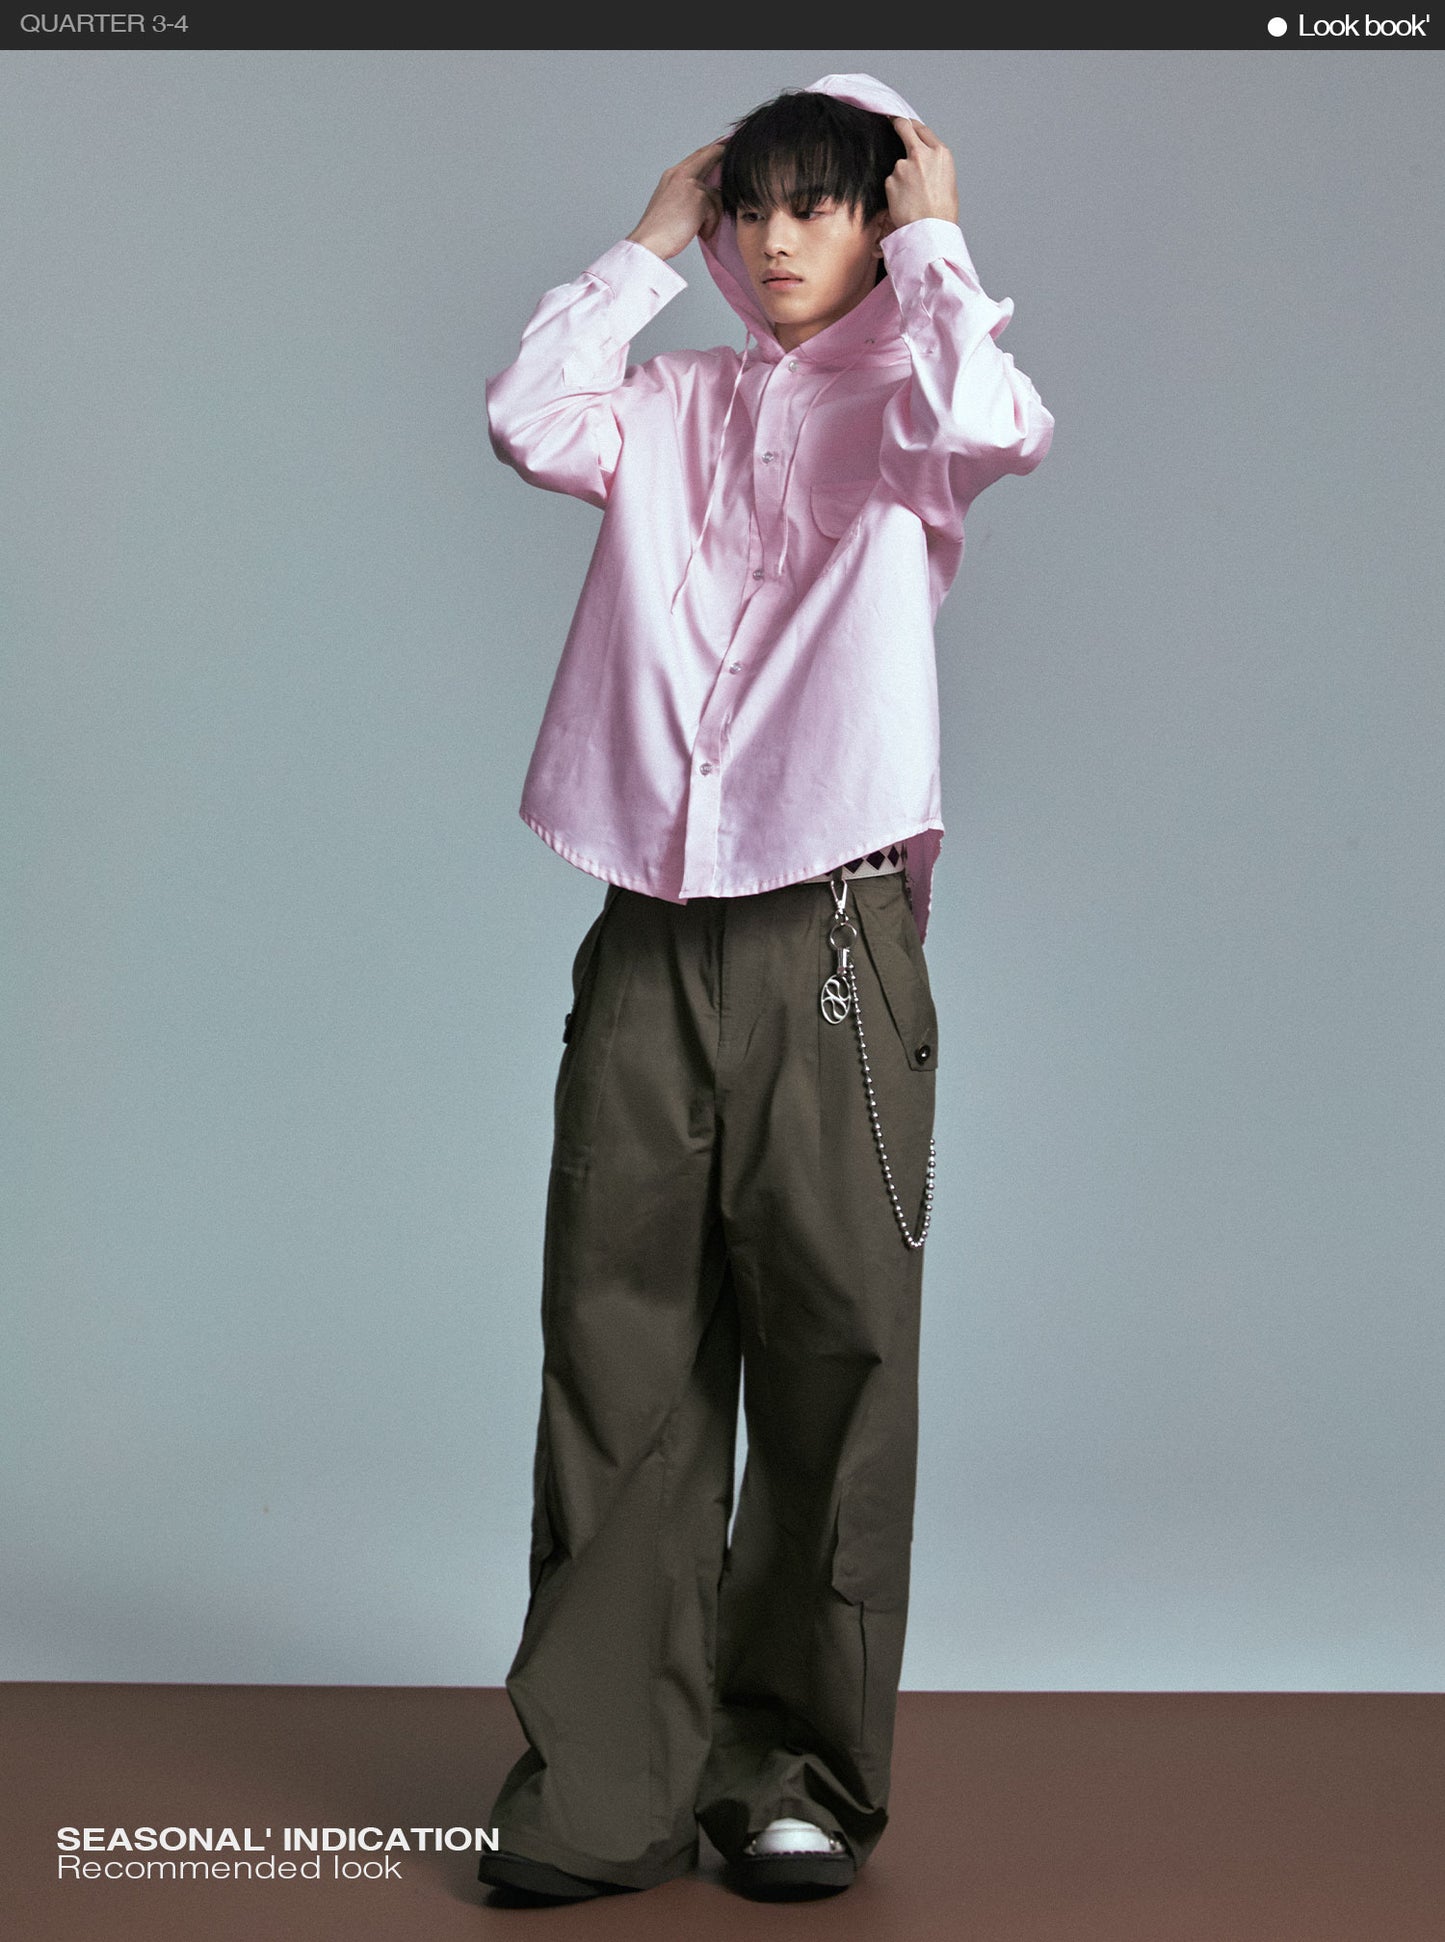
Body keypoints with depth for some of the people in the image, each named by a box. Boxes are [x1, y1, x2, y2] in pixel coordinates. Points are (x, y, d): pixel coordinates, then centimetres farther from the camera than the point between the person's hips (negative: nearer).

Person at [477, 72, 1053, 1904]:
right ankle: (602, 1784, 5)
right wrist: (644, 244, 10)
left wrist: (938, 245, 1)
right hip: (649, 933, 3)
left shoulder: (899, 396, 9)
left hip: (829, 929, -3)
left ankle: (796, 1774, 11)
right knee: (620, 1348, 0)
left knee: (834, 1345, 0)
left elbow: (988, 428, -14)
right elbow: (528, 418, 1)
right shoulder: (675, 404, 18)